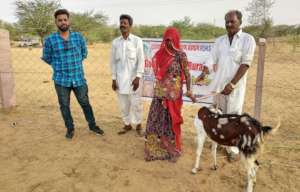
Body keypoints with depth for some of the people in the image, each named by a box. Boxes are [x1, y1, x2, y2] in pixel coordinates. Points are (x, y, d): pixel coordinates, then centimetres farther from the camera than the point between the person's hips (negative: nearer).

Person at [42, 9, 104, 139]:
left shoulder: (78, 37, 0)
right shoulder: (50, 40, -6)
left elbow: (84, 53, 15)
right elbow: (46, 58, 8)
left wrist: (75, 63, 10)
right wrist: (60, 66, 10)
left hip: (79, 78, 1)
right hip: (61, 80, -1)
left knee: (85, 103, 11)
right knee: (64, 106, 10)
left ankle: (92, 125, 28)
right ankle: (70, 128, 29)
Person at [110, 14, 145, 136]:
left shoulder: (137, 41, -5)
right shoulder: (115, 42, 5)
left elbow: (141, 60, -7)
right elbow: (113, 61, 7)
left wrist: (138, 77, -14)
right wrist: (114, 79, 3)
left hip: (133, 78, -3)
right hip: (120, 79, 3)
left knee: (136, 103, 4)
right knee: (123, 104, 11)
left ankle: (138, 125, 23)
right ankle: (127, 124, 28)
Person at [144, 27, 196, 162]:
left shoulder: (181, 55, -6)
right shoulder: (161, 54, 8)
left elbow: (187, 73, -9)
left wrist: (189, 90, -19)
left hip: (174, 92, -4)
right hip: (160, 92, 5)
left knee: (171, 119, 6)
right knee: (156, 118, 7)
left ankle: (172, 148, 24)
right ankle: (156, 146, 25)